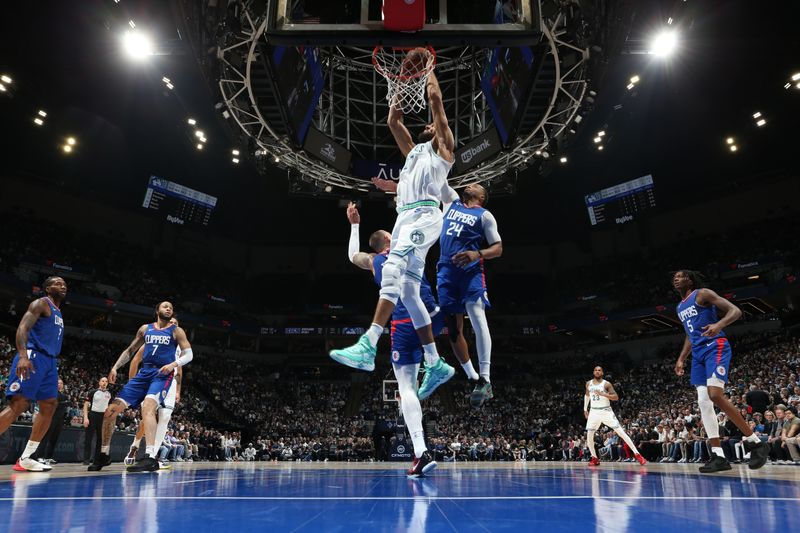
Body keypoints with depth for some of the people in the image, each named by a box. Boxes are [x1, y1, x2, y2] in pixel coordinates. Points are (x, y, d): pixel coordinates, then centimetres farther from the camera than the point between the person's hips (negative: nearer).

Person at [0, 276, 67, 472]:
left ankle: (25, 459, 7)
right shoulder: (41, 303, -1)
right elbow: (22, 328, -15)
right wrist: (22, 355, -31)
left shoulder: (58, 313, 25)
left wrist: (57, 376, 24)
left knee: (49, 407, 3)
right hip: (33, 356, -9)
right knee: (18, 405, -18)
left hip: (50, 361, 9)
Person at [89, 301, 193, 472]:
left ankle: (151, 458, -39)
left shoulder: (176, 331, 5)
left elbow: (189, 354, 0)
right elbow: (129, 350, 23)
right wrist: (115, 367, 10)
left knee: (147, 407, -33)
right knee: (111, 411, 0)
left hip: (163, 374, -5)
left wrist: (174, 364, -18)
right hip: (144, 373, 5)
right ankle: (104, 455, 20)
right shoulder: (145, 328, 16)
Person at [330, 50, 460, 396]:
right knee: (409, 293, 0)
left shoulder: (442, 146, 15)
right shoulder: (414, 152, 34)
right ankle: (436, 365, 3)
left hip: (423, 215, -8)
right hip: (405, 217, 8)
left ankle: (368, 346, -41)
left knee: (393, 271, -28)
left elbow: (436, 99, 9)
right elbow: (393, 122, 37)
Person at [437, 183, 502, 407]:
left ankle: (484, 380, -26)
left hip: (470, 270, -5)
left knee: (477, 316, -21)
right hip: (446, 270, 5)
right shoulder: (451, 204, 22)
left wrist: (477, 254, -17)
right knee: (453, 327, 2)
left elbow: (498, 248, 2)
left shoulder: (484, 215, 7)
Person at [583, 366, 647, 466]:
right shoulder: (588, 384, 4)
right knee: (589, 436, -3)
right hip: (594, 412, 4)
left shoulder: (606, 384, -9)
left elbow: (616, 397, -17)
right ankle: (595, 458, 13)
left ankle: (637, 454, -8)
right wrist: (585, 409, 20)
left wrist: (602, 394, -28)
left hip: (606, 411, -4)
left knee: (621, 432, -11)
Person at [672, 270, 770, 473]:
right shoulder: (680, 307, 21)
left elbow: (735, 311, -12)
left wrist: (719, 324, -32)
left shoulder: (703, 294, -3)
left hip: (715, 348, -9)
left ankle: (755, 443, -10)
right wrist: (681, 359, 23)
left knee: (715, 395, -24)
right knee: (703, 403, -1)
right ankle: (718, 456, 0)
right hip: (698, 353, 9)